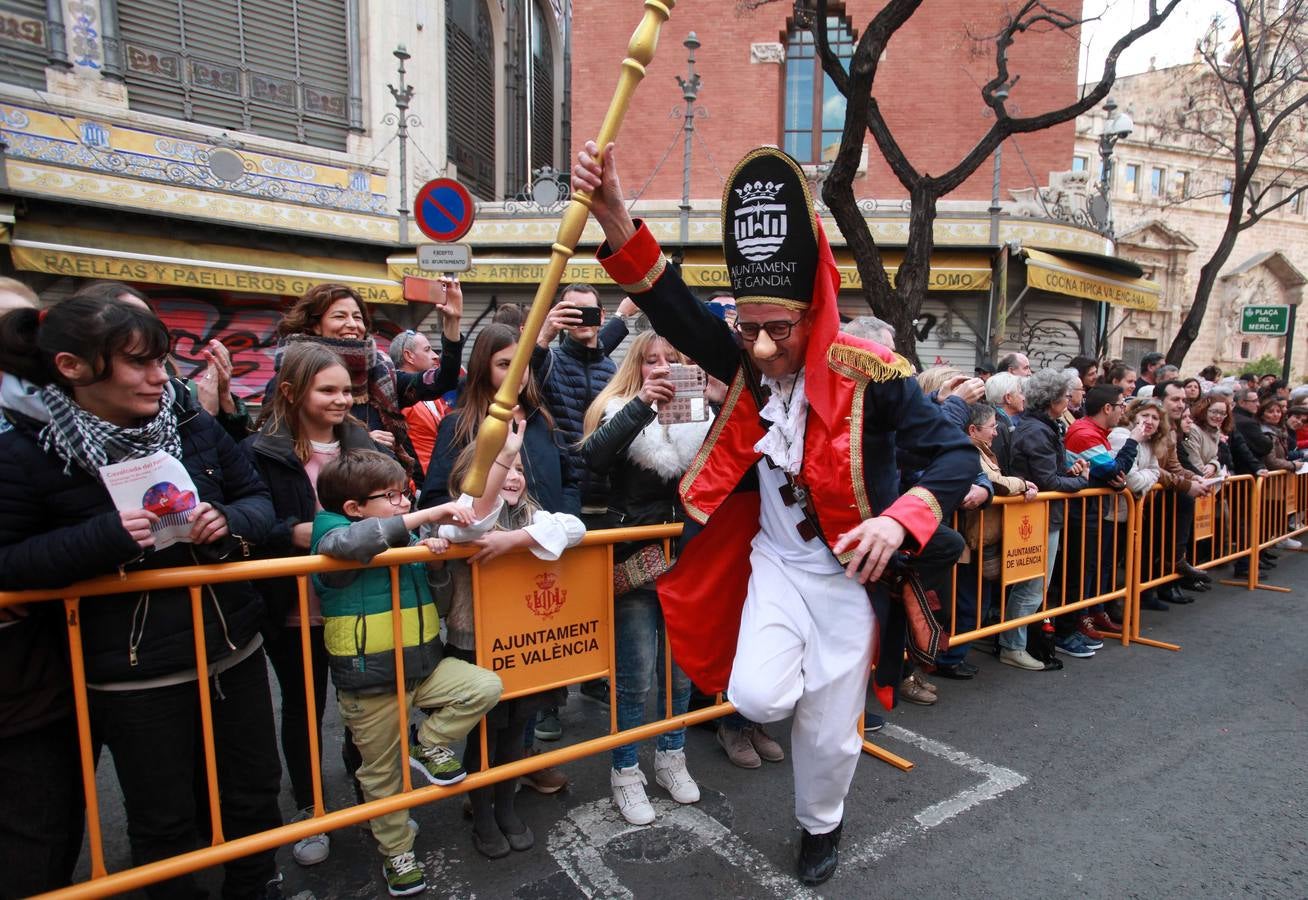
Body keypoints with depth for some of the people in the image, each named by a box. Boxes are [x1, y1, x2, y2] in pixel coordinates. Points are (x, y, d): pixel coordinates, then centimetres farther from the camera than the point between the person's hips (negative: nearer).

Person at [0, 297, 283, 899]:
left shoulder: (192, 422, -5)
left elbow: (258, 499, 4)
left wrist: (229, 522, -18)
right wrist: (103, 539, -24)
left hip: (234, 650, 3)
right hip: (134, 675, -3)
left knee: (255, 794, 20)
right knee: (164, 825, 16)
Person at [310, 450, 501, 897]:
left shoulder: (407, 538, 3)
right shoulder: (335, 535, -15)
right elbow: (352, 541, -42)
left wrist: (433, 543, -2)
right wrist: (425, 516, -41)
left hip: (425, 667, 5)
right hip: (370, 683, -5)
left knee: (485, 686, -13)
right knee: (383, 774, 12)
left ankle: (430, 746, 9)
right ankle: (397, 855, 34)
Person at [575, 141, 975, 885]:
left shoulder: (869, 376, -21)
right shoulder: (747, 364, -10)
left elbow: (957, 454, -20)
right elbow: (674, 307, -23)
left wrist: (899, 520, -38)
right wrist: (613, 214, -36)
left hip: (849, 571, -2)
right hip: (774, 560, 3)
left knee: (829, 728, 12)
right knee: (758, 698, -13)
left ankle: (822, 825, 45)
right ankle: (796, 674, 25)